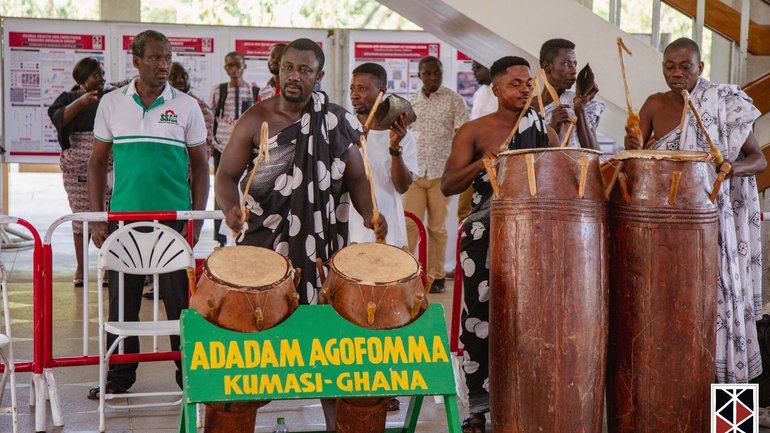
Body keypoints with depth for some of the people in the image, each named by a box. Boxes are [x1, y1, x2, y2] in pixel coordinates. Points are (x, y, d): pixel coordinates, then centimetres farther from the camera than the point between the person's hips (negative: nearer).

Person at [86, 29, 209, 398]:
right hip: (123, 218, 2)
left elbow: (199, 166, 5)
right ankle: (119, 375, 23)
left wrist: (197, 220, -2)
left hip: (174, 218, -1)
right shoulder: (112, 104, 4)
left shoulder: (187, 107, 1)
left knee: (179, 301, 4)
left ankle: (189, 373, 17)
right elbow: (98, 162, 9)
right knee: (122, 301, 8)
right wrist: (96, 218, 3)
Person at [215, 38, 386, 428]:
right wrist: (231, 210, -20)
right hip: (266, 242, -1)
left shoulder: (337, 122, 4)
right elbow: (227, 174, 1)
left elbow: (355, 178, 9)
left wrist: (369, 214, -10)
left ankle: (336, 418, 16)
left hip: (323, 244, 1)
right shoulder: (256, 120, 0)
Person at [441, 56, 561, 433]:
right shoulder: (474, 131, 1)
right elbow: (448, 186, -6)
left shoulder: (544, 131, 11)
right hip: (485, 236, -2)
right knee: (481, 315, -1)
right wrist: (480, 164, -23)